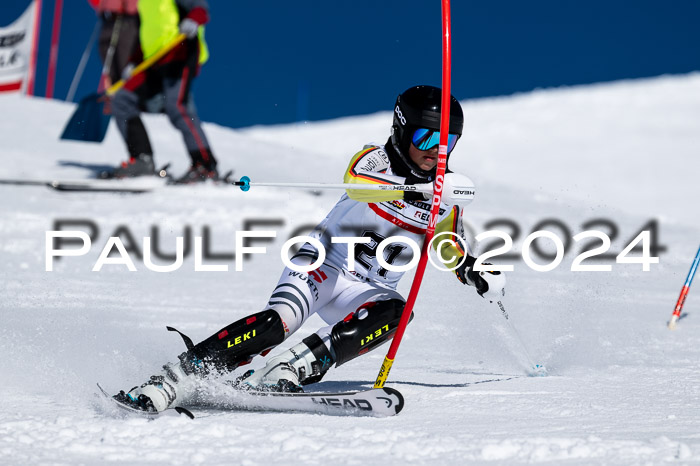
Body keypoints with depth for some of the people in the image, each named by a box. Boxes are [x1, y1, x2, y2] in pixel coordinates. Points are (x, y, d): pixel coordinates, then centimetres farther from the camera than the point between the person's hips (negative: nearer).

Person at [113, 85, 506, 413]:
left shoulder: (447, 199, 6)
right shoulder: (375, 158, -7)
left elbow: (452, 249, 25)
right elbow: (355, 181, -32)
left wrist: (476, 273, 5)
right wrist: (416, 189, -46)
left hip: (367, 292, 4)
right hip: (322, 266, -4)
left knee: (394, 312, -32)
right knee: (279, 321, -32)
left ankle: (297, 368, -36)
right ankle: (177, 378, -35)